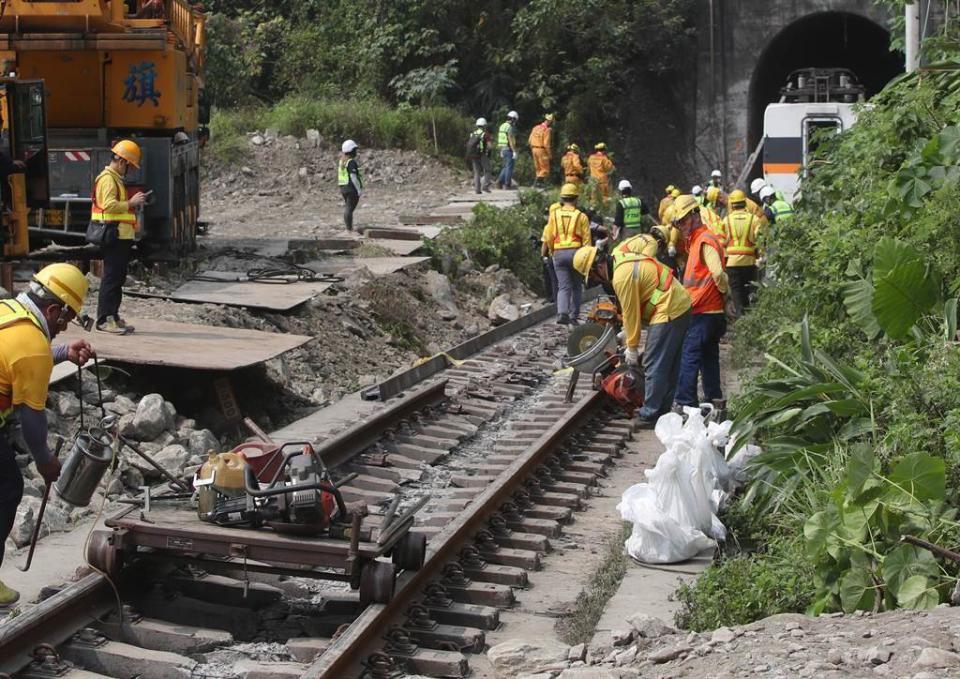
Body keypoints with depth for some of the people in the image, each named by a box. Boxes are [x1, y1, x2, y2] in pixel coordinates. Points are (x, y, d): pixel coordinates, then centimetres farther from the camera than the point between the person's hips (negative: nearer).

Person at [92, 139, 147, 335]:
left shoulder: (116, 179, 22)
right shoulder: (107, 179, -11)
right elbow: (109, 205, -23)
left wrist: (134, 202, 15)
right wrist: (131, 203, -16)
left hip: (121, 237, 11)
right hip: (114, 236, -11)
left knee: (118, 278, 13)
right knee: (111, 278, -10)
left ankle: (113, 317, 18)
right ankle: (104, 320, -9)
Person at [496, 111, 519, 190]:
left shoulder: (502, 126, 13)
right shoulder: (510, 127, -16)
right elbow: (511, 140, -22)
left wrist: (501, 151, 23)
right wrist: (514, 152, -21)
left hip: (503, 149, 9)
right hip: (509, 150, -9)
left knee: (505, 167, 16)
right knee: (509, 167, -2)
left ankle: (500, 181, 6)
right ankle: (507, 184, 0)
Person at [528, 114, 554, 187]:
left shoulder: (535, 128, 9)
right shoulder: (547, 130, -13)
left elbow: (530, 140, 10)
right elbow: (546, 144, -18)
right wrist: (550, 154, -12)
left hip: (534, 149, 8)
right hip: (542, 150, -8)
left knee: (538, 169, 15)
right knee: (545, 169, -2)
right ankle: (535, 183, -13)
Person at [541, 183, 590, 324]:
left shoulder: (554, 214, 5)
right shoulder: (581, 216, 0)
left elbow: (548, 236, 5)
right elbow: (586, 239, -1)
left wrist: (546, 250, 19)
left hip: (558, 253, 1)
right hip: (575, 252, -1)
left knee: (564, 286, 1)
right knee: (576, 286, 13)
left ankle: (562, 313, -20)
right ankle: (574, 316, 13)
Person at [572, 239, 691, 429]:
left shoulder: (622, 277, -21)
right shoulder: (620, 254, 7)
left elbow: (631, 314, -15)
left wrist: (632, 349, -3)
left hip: (668, 313, -10)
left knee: (654, 366, -5)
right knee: (669, 365, 15)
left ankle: (649, 417, -2)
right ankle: (662, 410, 24)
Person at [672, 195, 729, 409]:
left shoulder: (705, 241, -14)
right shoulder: (695, 241, 18)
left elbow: (718, 273, -26)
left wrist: (725, 292, -12)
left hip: (703, 313, -10)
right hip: (710, 312, 10)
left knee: (688, 358, -9)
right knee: (709, 359, 16)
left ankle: (686, 404, -10)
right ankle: (715, 402, 23)